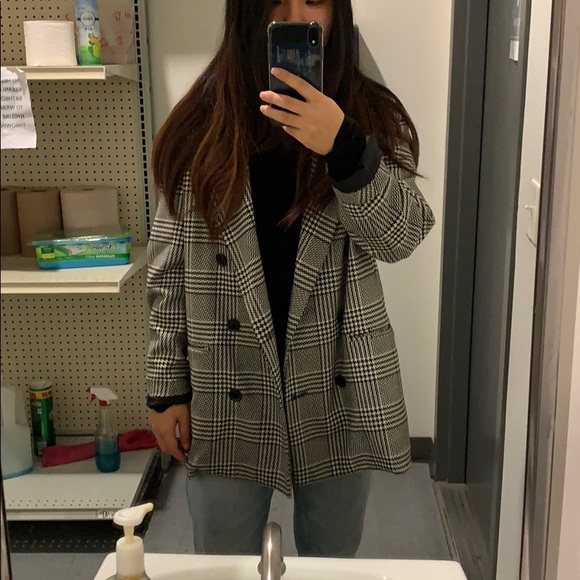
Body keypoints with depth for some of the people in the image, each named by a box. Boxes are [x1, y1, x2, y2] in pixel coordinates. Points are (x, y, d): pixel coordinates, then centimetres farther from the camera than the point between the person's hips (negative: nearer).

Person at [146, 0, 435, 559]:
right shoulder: (201, 125, -2)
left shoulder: (369, 115, 0)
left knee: (333, 564, 19)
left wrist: (344, 149, -28)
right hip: (226, 395, 0)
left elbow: (401, 236, -13)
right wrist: (167, 387, 0)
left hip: (337, 388, 1)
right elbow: (169, 269, 0)